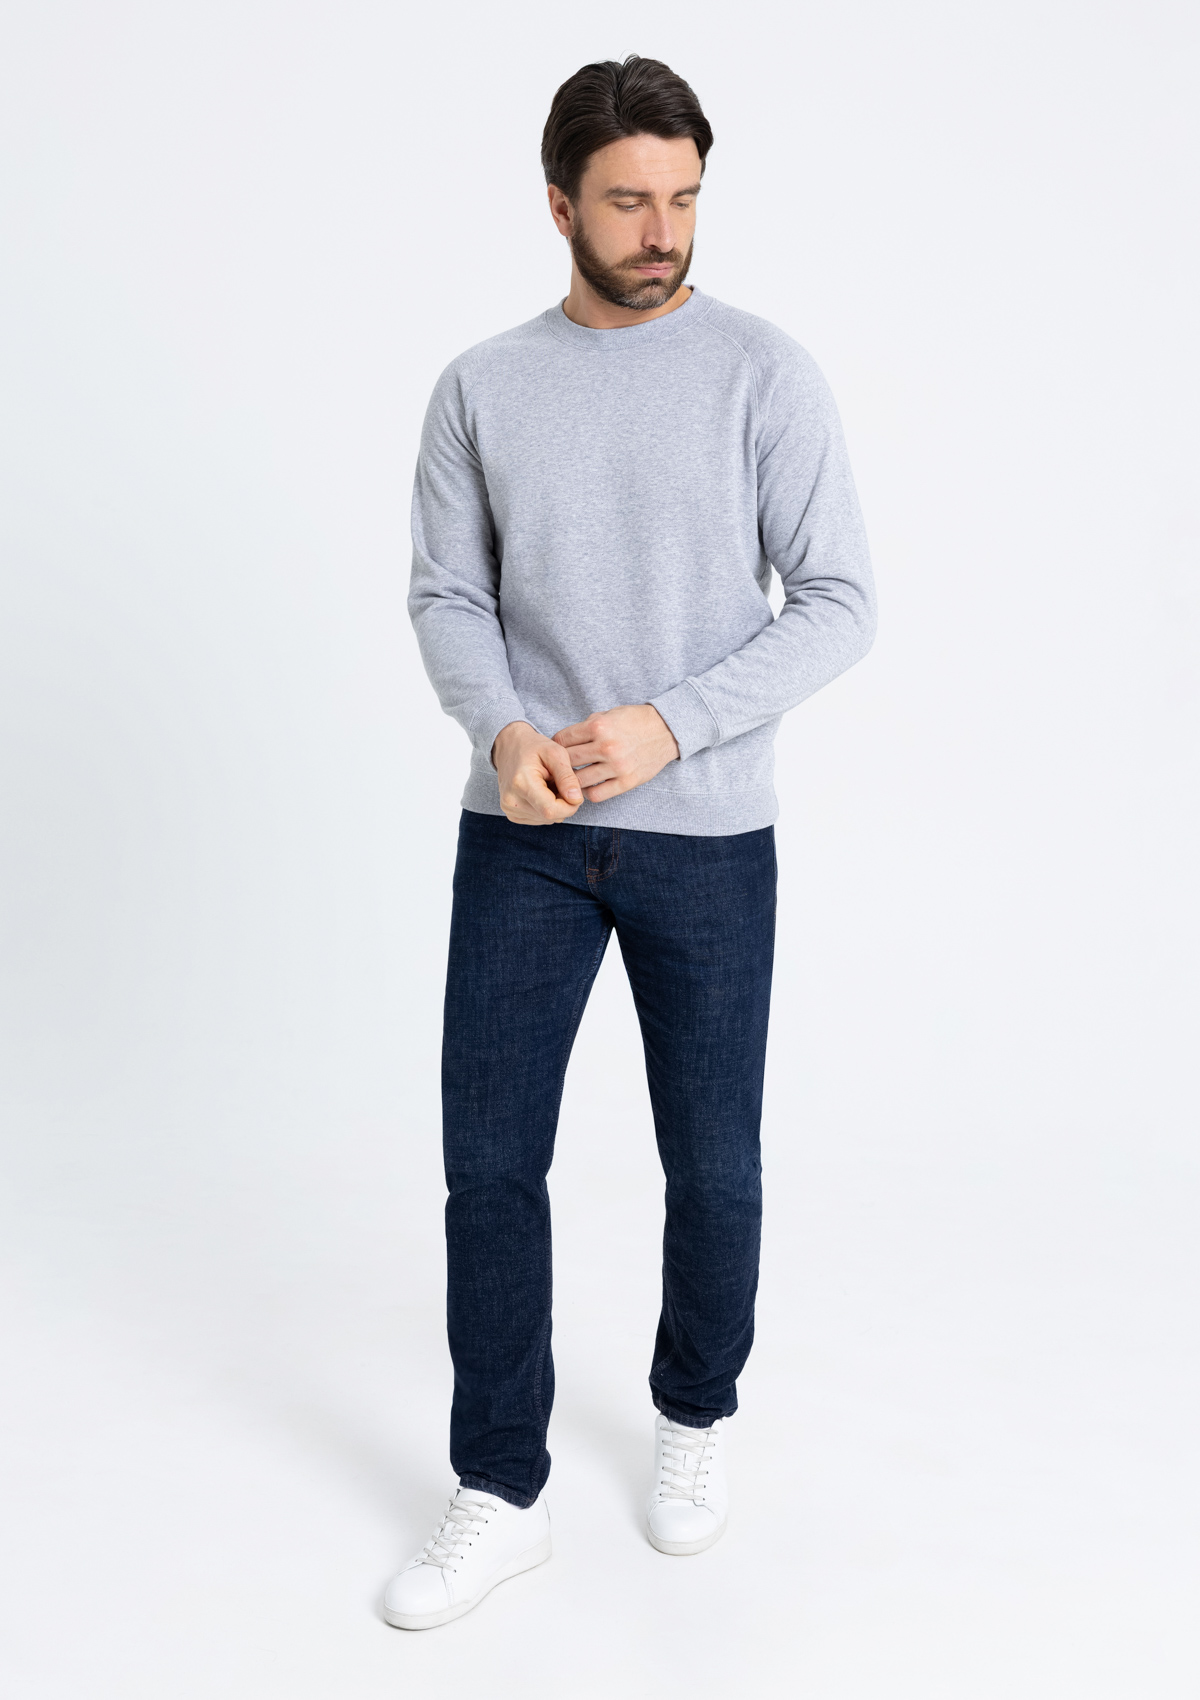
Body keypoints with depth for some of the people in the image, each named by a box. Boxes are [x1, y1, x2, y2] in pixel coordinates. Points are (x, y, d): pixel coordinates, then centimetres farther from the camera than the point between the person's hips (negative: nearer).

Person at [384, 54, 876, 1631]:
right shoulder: (482, 386, 5)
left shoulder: (765, 372, -3)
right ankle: (501, 1494, 19)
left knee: (712, 1165, 10)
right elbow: (447, 598, 7)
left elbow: (840, 605, -6)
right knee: (491, 1160, 2)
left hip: (707, 841, -2)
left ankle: (695, 1417, 37)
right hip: (523, 837, 2)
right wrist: (504, 728, -14)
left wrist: (667, 725, -16)